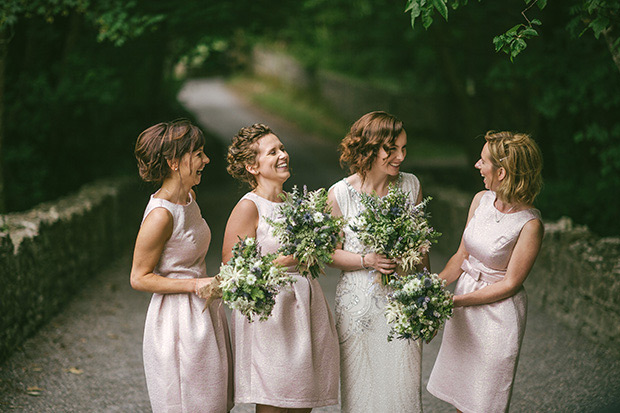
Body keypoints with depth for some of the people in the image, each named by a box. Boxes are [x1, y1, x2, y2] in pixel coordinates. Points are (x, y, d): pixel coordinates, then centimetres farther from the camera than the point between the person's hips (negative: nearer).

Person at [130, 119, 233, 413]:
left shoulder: (189, 198, 6)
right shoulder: (160, 215, -21)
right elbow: (139, 278, -16)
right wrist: (195, 284, -20)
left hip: (203, 312, 9)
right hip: (177, 320, -9)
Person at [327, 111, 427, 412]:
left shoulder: (410, 186, 1)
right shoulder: (340, 194, -7)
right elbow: (330, 253, -1)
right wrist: (367, 260, -18)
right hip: (359, 305, -2)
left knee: (404, 386, 4)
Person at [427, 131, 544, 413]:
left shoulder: (529, 224, -21)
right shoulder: (481, 200, -2)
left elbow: (510, 284, -16)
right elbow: (463, 255, 6)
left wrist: (456, 300, -19)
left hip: (499, 313, -6)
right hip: (464, 303, 6)